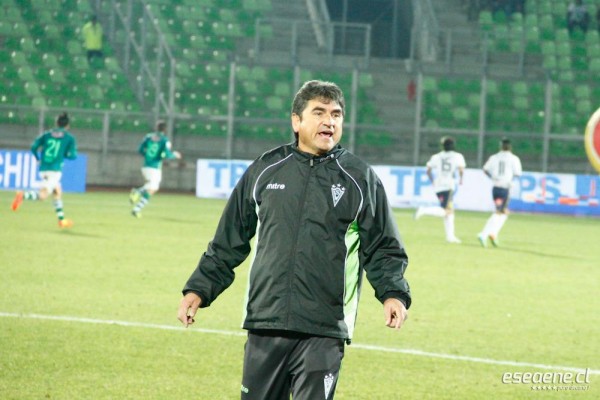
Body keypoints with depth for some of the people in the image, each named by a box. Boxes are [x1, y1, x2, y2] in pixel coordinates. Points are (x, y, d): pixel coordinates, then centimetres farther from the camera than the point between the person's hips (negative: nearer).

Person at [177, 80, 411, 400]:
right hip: (264, 325, 3)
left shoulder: (361, 179, 5)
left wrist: (393, 294, -12)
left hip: (323, 334, -2)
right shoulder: (264, 171, 10)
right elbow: (228, 244, 17)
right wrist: (198, 289, 11)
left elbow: (383, 250, 5)